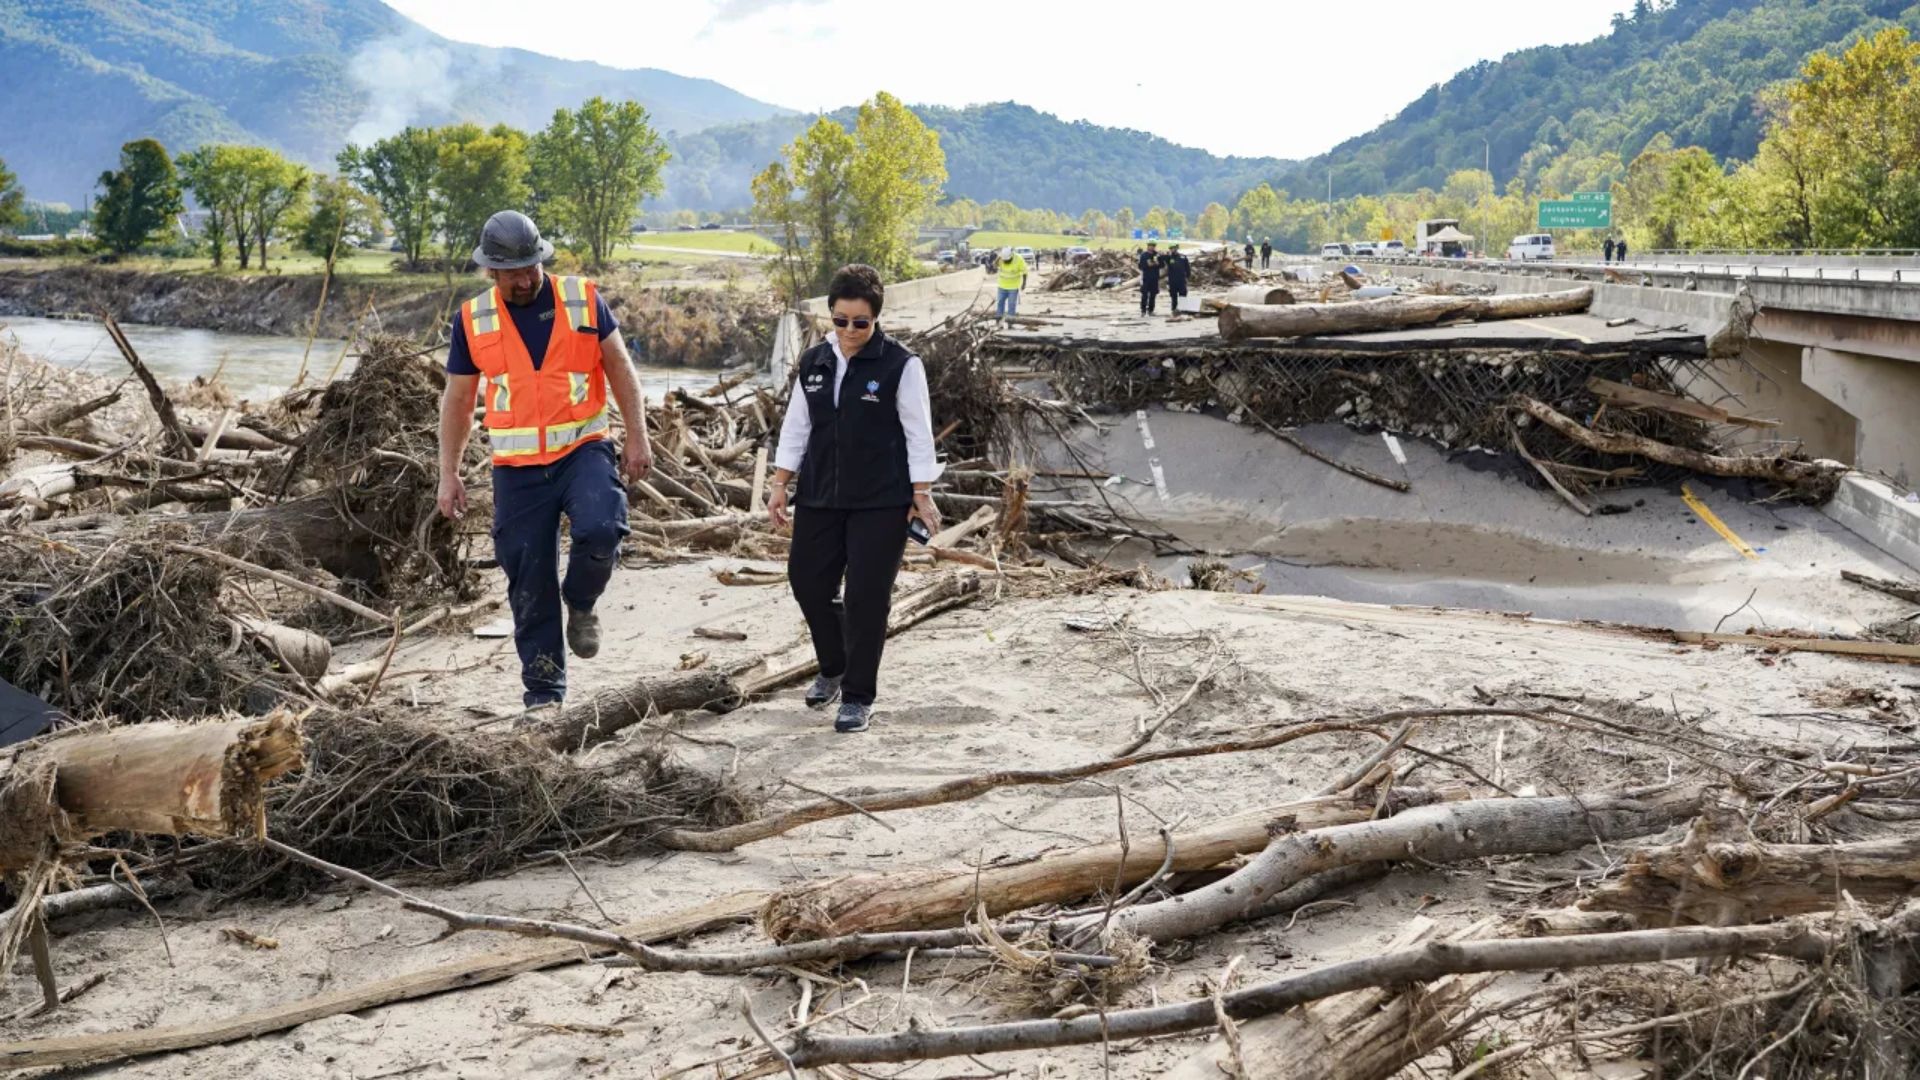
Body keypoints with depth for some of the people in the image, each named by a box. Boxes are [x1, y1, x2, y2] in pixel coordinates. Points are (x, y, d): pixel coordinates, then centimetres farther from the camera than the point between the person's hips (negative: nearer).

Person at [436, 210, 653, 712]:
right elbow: (456, 401, 11)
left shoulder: (583, 299, 0)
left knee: (600, 529, -29)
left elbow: (619, 369, 7)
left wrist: (637, 437, 1)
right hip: (518, 468, 1)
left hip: (584, 449, -1)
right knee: (529, 582, 3)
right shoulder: (473, 320, 3)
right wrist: (449, 474, 9)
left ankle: (581, 603, 4)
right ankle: (543, 687, 17)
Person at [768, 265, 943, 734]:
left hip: (880, 502, -5)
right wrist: (781, 485, 10)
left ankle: (858, 696, 10)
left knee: (866, 598, -3)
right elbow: (795, 427, 12)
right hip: (820, 497, 5)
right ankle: (834, 668, 33)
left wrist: (921, 496, -8)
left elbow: (918, 433, -6)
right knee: (806, 580, 8)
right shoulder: (813, 363, 6)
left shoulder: (900, 365, -8)